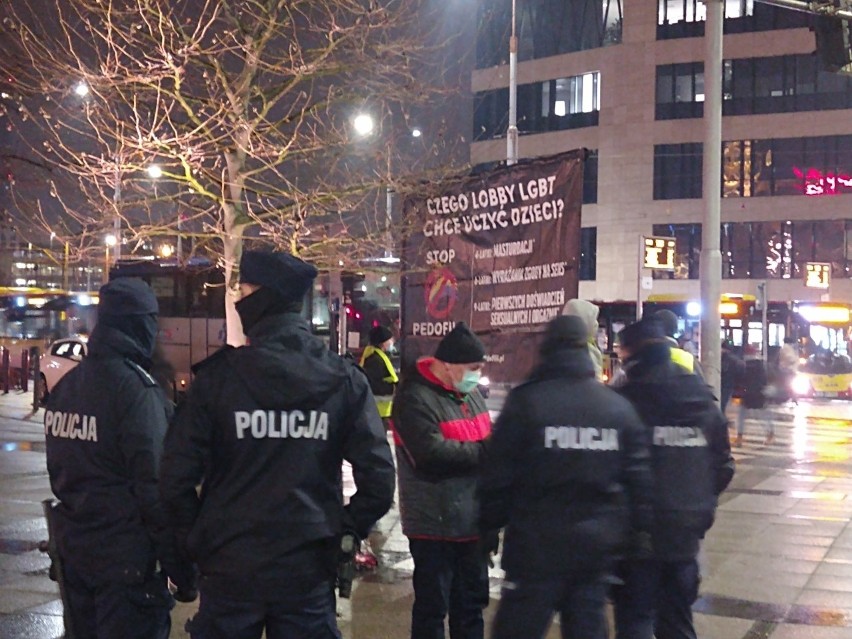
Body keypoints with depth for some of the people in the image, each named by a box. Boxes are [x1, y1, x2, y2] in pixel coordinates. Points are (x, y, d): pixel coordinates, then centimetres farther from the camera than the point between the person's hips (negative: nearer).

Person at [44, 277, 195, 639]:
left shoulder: (65, 385, 6)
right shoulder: (135, 389, -18)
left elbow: (60, 471, 13)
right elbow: (156, 488, -20)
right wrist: (180, 568, -14)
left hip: (73, 550, 8)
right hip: (125, 557, -8)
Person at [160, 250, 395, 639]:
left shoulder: (218, 375, -8)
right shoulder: (344, 379, -3)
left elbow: (176, 476, -10)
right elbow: (378, 478, -8)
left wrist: (195, 541, 4)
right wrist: (347, 530, 6)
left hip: (230, 566, -1)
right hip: (308, 569, 1)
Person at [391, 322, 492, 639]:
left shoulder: (470, 392, 10)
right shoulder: (415, 398, -16)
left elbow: (486, 439, 21)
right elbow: (433, 455, -26)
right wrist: (486, 451, -17)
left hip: (473, 521, 8)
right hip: (435, 525, -8)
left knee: (471, 604, 18)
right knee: (432, 607, 3)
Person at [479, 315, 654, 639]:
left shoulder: (525, 401, -7)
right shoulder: (619, 406, 6)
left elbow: (499, 477, -8)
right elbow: (639, 479, 6)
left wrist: (489, 526, 3)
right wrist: (639, 533, 12)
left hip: (538, 546, -4)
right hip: (597, 546, 4)